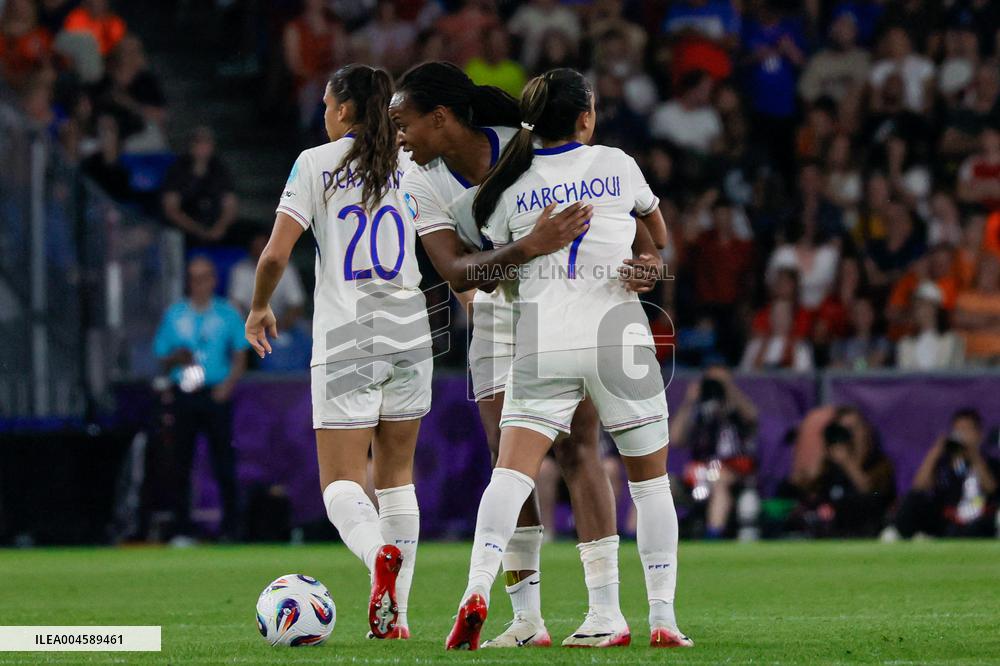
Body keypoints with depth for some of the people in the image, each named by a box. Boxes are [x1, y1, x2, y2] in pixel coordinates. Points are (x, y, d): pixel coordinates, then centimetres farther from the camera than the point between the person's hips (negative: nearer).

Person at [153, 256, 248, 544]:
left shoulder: (227, 314, 9)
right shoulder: (174, 315, 12)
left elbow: (240, 356, 9)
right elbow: (162, 357, 14)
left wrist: (228, 383, -8)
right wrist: (177, 358, -9)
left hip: (217, 394, -1)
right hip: (184, 396, 1)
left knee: (224, 463, -6)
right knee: (181, 464, -1)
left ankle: (230, 529, -4)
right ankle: (181, 530, 2)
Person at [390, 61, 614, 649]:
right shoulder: (422, 184, -12)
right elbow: (455, 270, -26)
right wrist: (529, 248, -42)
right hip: (500, 312, 4)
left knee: (579, 454, -9)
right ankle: (527, 618, 2)